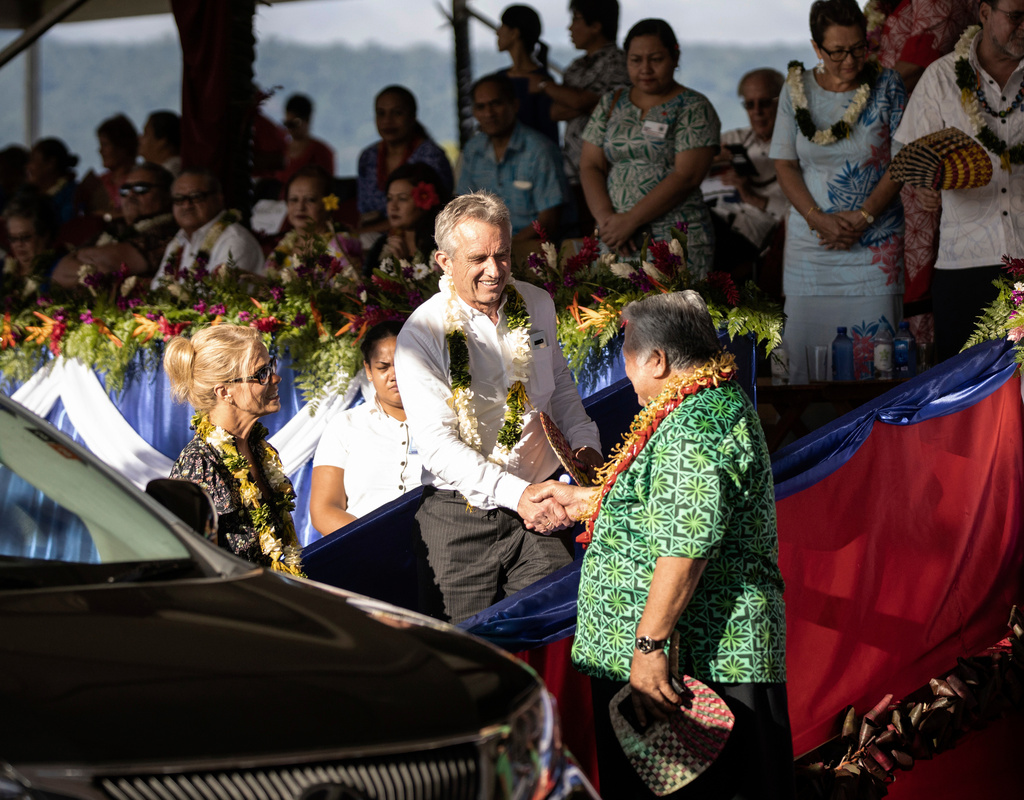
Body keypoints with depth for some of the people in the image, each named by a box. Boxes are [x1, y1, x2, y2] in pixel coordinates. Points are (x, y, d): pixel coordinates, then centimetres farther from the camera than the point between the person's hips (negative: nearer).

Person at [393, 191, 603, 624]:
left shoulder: (537, 305, 6)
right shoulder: (421, 335, -11)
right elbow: (437, 444, -17)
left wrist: (583, 443, 3)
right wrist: (516, 494, -27)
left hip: (537, 510, 4)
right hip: (460, 520, -3)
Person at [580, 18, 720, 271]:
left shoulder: (693, 108, 0)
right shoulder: (610, 105, 15)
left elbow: (686, 177, -10)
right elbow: (590, 166, 9)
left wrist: (630, 220, -15)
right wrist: (605, 217, -9)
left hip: (674, 240, -4)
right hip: (614, 242, 4)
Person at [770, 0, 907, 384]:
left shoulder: (886, 86, 0)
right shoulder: (796, 89, 4)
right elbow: (785, 165, 4)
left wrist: (864, 217, -10)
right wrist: (819, 220, -9)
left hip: (875, 239, -1)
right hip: (812, 236, 1)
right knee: (805, 344, -1)